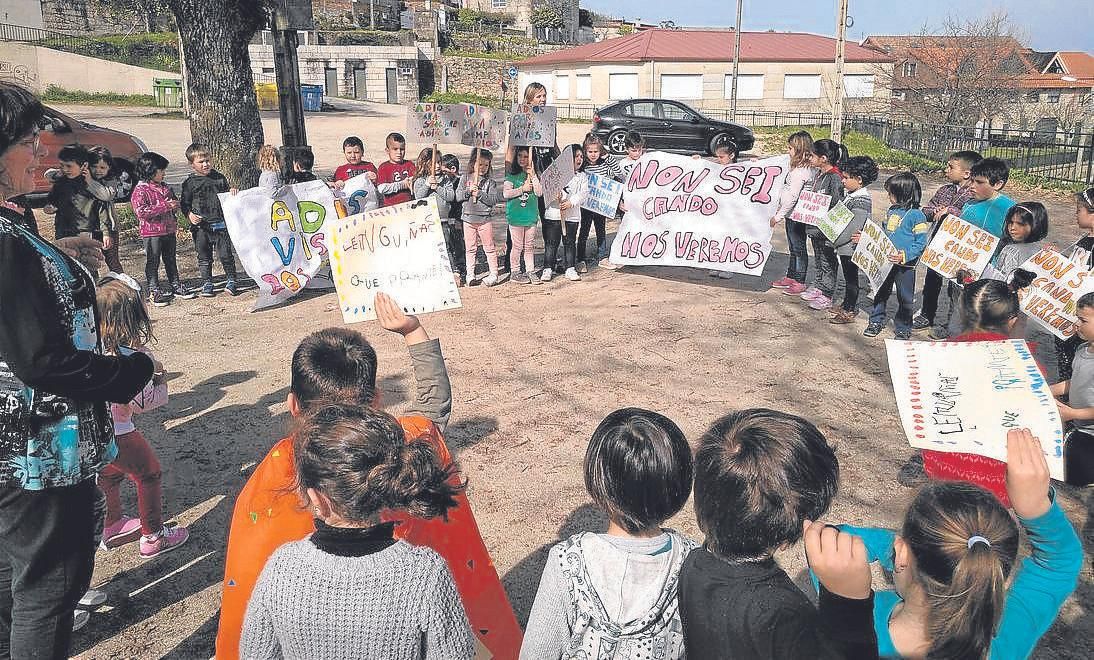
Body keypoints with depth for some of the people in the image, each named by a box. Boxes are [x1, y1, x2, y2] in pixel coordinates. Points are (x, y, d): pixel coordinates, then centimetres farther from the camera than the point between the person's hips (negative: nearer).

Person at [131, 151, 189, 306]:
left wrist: (175, 205, -2)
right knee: (152, 262, 1)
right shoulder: (140, 190, -12)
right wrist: (165, 206, -24)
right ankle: (154, 290, 7)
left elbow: (174, 202, 25)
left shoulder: (164, 187, 11)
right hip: (152, 232, -7)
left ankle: (175, 285, 26)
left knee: (171, 260, 16)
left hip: (169, 230, 7)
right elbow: (141, 212, -22)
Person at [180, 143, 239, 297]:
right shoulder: (190, 183, 2)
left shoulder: (219, 178, 8)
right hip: (201, 226, 0)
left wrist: (232, 190, -1)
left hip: (221, 224, 1)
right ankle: (206, 284, 18)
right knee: (204, 257, 7)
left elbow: (227, 195, 21)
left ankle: (231, 281, 14)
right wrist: (189, 215, -12)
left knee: (225, 254, -1)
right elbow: (184, 203, 6)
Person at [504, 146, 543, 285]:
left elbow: (539, 193, -5)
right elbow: (505, 193, -10)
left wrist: (533, 176, -11)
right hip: (515, 216, -3)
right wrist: (522, 189, -10)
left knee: (530, 246, 10)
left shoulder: (534, 175, 7)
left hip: (531, 215, 3)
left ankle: (530, 271, 18)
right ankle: (515, 273, 11)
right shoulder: (512, 175, -1)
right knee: (518, 246, 2)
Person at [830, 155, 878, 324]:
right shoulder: (852, 195, 9)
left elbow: (853, 227, -26)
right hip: (845, 247, 9)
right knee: (848, 276, 19)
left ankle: (849, 311, 9)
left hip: (851, 247, -9)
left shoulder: (861, 200, -21)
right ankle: (847, 305, 32)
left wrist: (835, 241, -21)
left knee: (851, 278, 1)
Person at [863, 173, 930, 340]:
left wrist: (904, 256, -27)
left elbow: (921, 243, -17)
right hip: (885, 261, 6)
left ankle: (903, 330, 19)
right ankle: (876, 321, 30)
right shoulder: (892, 211, 7)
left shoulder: (916, 215, -15)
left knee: (905, 298, 7)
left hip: (905, 265, -6)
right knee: (880, 292, 15)